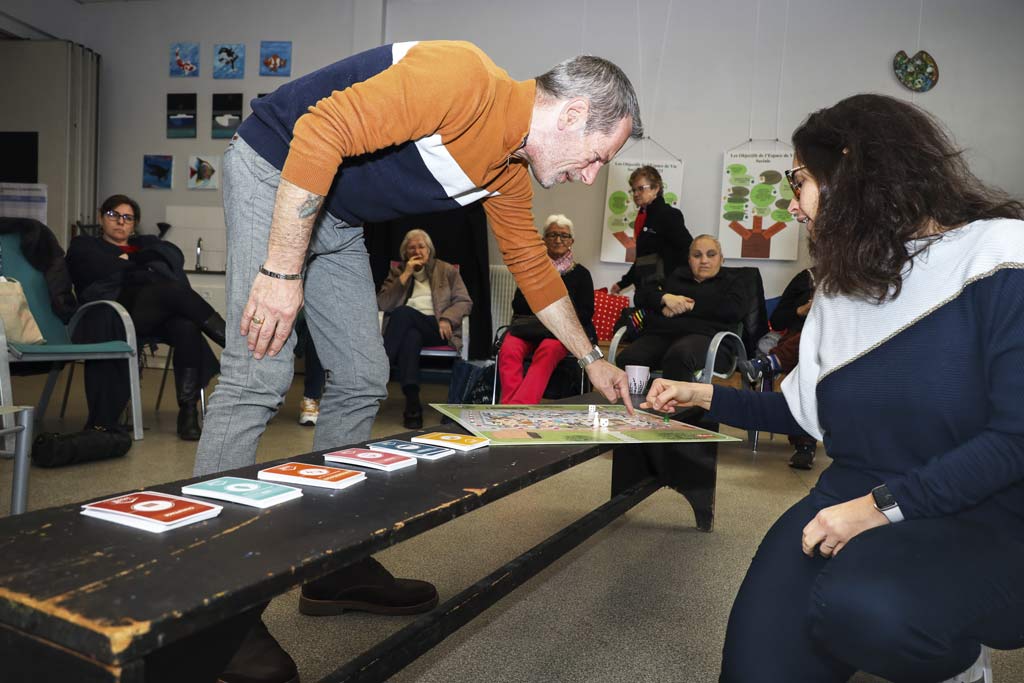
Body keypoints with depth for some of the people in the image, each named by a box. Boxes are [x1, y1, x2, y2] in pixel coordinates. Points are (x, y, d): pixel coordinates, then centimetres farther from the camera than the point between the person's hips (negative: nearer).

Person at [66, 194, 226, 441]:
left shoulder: (146, 243, 35)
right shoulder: (84, 245, 27)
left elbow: (174, 255, 10)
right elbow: (106, 271, 2)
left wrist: (132, 260, 2)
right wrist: (146, 268, 10)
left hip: (159, 316, 3)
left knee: (186, 325, -34)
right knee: (172, 289, -32)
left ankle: (188, 413, -36)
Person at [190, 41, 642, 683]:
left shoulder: (509, 173, 3)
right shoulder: (465, 80, -26)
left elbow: (534, 266, 15)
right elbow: (321, 133, -32)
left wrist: (592, 358, 20)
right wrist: (283, 270, -30)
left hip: (338, 216, 9)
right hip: (274, 171, -9)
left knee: (362, 380, 5)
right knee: (260, 374, -17)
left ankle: (336, 564, 16)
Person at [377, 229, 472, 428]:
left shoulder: (448, 271, 18)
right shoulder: (397, 271, 22)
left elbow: (464, 301, 9)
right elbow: (382, 304, 7)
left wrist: (447, 318, -11)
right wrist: (405, 276, 1)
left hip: (436, 328, -2)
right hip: (407, 327, 2)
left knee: (403, 312, -34)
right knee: (411, 337, -38)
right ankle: (412, 404, -44)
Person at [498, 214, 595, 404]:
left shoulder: (580, 273, 18)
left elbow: (587, 312, 10)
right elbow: (517, 305, 16)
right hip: (527, 324, 2)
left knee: (547, 352, -39)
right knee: (509, 350, -34)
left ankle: (518, 408, -56)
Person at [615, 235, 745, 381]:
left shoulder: (730, 282, 23)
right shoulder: (674, 276, 31)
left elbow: (735, 309, 0)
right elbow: (641, 296, 21)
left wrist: (689, 306, -3)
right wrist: (665, 297, 0)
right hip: (660, 333, 3)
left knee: (679, 355, -42)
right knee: (627, 360, -32)